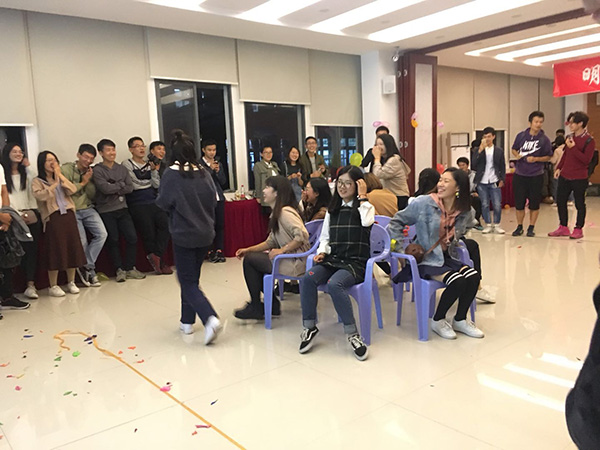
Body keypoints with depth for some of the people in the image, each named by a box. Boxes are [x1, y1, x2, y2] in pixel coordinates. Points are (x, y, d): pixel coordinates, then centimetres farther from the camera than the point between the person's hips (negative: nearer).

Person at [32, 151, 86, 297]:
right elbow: (40, 196, -14)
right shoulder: (37, 181, 6)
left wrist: (60, 175, -1)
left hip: (68, 214, 5)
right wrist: (55, 184, -8)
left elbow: (72, 190, 2)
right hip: (52, 217, -4)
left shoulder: (60, 178, 21)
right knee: (55, 250, -5)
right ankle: (53, 286, 5)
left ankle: (71, 282, 15)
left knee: (72, 248, 3)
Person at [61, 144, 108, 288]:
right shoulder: (66, 169, -1)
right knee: (82, 242, -15)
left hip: (87, 209, 4)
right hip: (71, 211, -4)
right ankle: (90, 269, 13)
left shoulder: (90, 172, 14)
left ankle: (86, 267, -3)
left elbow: (92, 195, 8)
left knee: (102, 234, -17)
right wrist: (83, 182, -5)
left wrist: (89, 181, -7)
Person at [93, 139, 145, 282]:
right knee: (113, 240, 1)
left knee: (132, 237, -1)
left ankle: (130, 268, 13)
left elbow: (130, 188, 0)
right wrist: (120, 185, -3)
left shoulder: (122, 169, 11)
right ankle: (119, 270, 13)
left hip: (122, 208, 4)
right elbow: (105, 188, -16)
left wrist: (114, 189, -11)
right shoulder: (97, 170, -3)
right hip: (106, 211, -4)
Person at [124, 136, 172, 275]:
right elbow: (134, 185, -4)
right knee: (149, 234, -12)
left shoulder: (149, 164, 19)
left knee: (166, 224, -20)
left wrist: (155, 171, -2)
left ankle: (156, 256, -13)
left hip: (154, 202, 5)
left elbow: (157, 185, 9)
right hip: (138, 205, -4)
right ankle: (160, 263, 4)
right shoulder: (127, 165, 4)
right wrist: (149, 183, 8)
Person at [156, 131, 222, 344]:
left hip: (183, 235, -5)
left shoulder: (171, 175, -13)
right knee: (192, 278, 19)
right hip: (205, 234, 5)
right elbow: (214, 200, 5)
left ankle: (211, 318, -18)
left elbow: (162, 203, -6)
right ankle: (187, 321, 27)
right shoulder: (204, 172, -2)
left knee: (188, 282, 1)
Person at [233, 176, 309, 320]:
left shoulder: (285, 212, -17)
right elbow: (271, 242, 16)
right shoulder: (276, 213, 14)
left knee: (249, 260, -4)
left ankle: (256, 308, 10)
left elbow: (302, 236, -29)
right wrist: (248, 250, 8)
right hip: (289, 259, 10)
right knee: (250, 256, 15)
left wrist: (281, 251, -21)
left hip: (295, 263, -10)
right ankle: (272, 304, 18)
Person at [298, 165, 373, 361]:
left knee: (334, 284, -35)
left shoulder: (365, 206, 5)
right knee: (307, 279, -25)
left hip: (355, 263, -4)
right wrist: (322, 251, 1)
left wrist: (362, 196, -10)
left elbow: (367, 221, -20)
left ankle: (352, 333, -22)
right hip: (333, 260, 5)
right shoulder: (332, 210, 20)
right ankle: (309, 327, -13)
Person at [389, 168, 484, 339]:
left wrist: (453, 240, 6)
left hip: (446, 257, 6)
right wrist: (398, 244, -9)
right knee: (457, 282, -25)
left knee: (473, 276, -17)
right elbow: (397, 221, -2)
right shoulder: (424, 203, -11)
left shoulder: (464, 212, 2)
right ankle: (438, 320, 0)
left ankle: (460, 320, 6)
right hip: (425, 260, -6)